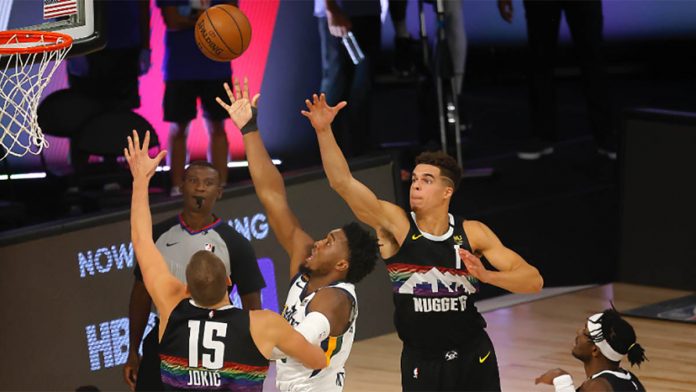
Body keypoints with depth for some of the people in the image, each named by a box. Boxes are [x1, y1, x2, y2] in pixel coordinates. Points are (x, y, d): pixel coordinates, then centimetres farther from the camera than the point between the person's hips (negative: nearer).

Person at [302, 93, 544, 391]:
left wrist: (486, 275, -25)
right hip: (420, 363, -1)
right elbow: (343, 182, -20)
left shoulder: (472, 233, -5)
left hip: (474, 358, 1)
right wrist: (324, 131, -32)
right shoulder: (396, 224, -9)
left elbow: (533, 281, -8)